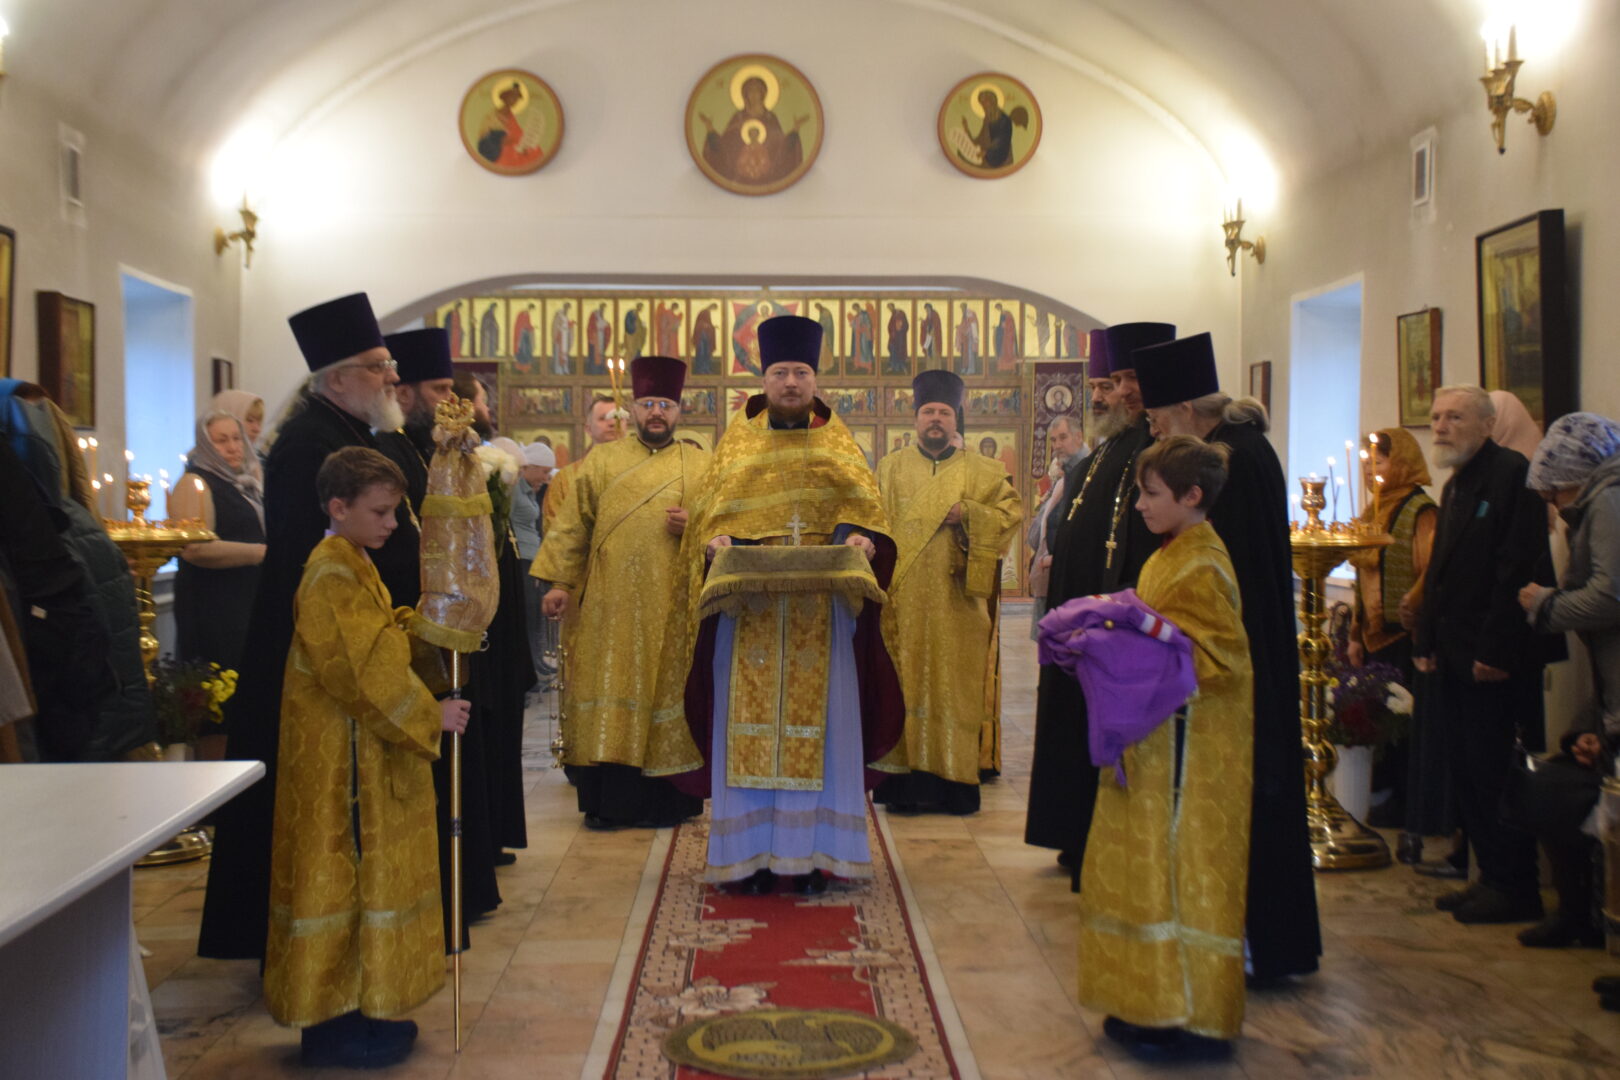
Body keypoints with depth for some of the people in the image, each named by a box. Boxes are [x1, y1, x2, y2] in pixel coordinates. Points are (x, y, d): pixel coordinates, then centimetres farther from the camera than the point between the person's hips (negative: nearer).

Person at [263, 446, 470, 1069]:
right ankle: (331, 1023, 7)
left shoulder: (355, 567, 14)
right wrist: (427, 715, -17)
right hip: (343, 754, -10)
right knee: (340, 870, -2)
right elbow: (358, 670, -23)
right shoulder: (330, 573, -18)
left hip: (366, 748, 10)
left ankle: (357, 1006, 24)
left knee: (367, 871, 14)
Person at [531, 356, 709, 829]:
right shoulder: (602, 461, 11)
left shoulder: (701, 466, 9)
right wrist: (559, 582, 1)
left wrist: (694, 525, -13)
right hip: (610, 604, 1)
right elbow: (572, 525, 9)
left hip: (673, 607, -1)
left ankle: (665, 800, 10)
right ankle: (607, 802, 7)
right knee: (610, 693, 0)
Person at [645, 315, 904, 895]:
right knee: (750, 721, -2)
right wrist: (716, 541, -16)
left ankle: (812, 850, 5)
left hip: (822, 608, 0)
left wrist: (860, 537, -19)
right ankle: (752, 852, 4)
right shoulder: (738, 439, 14)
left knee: (818, 719, -1)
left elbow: (864, 502, 2)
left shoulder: (838, 440, 14)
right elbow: (711, 505, 5)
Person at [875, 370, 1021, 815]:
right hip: (903, 600, 0)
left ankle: (954, 782, 5)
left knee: (954, 686, -1)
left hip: (956, 604, 0)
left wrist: (968, 514, -14)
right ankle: (904, 782, 2)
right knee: (904, 685, -2)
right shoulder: (891, 469, 12)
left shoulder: (980, 471, 10)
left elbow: (1011, 512, 1)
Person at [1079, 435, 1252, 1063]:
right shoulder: (1171, 558, 13)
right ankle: (1153, 1003, 25)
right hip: (1159, 738, 10)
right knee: (1147, 865, 14)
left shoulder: (1201, 569, -16)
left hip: (1189, 746, -10)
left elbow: (1219, 659, -21)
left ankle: (1191, 1019, 8)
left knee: (1177, 867, -3)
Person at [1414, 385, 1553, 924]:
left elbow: (1520, 569, -18)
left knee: (1494, 774, -4)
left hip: (1496, 662, -9)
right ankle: (1492, 876, 21)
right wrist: (1426, 642, 13)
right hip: (1456, 658, 9)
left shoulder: (1513, 474, -11)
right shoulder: (1456, 485, 18)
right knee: (1467, 773, 11)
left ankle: (1515, 889, 7)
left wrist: (1496, 651, -20)